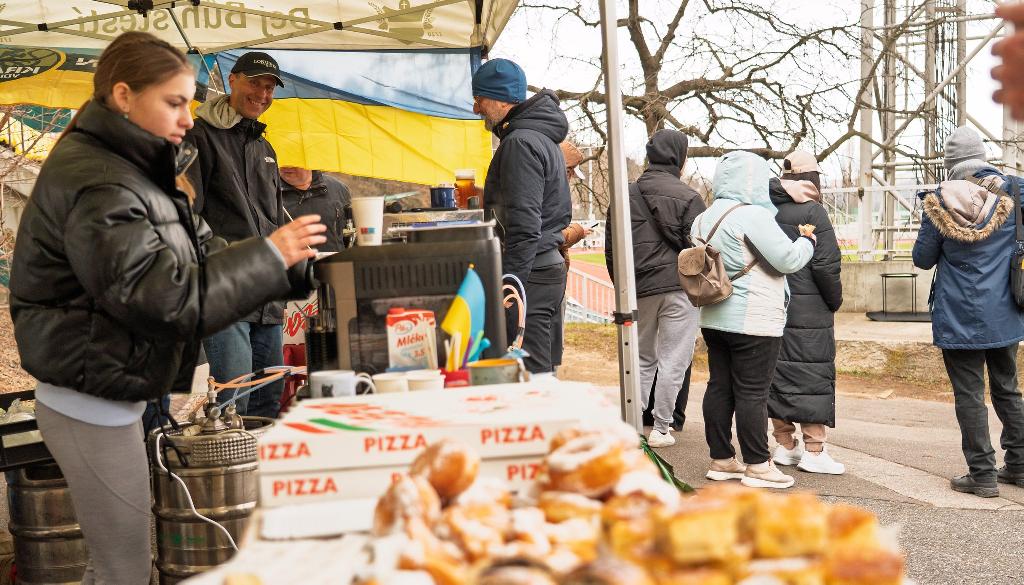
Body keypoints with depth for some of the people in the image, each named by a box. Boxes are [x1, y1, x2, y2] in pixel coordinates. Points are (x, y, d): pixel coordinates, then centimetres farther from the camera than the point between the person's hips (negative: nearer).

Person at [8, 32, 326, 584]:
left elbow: (199, 253, 10)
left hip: (106, 395, 10)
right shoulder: (94, 183, -20)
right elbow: (158, 294, -28)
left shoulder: (131, 169, 12)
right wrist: (268, 255, -23)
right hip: (90, 406, -10)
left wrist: (283, 261, -4)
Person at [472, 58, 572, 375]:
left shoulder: (520, 142, -14)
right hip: (551, 267, 11)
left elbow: (523, 227, -21)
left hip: (528, 276, -11)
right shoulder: (545, 138, 19)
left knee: (530, 376, -9)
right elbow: (563, 214, 25)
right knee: (543, 375, 13)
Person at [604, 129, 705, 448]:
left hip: (638, 290, 5)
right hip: (679, 288, -4)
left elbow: (611, 248, 10)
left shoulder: (626, 195, 7)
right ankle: (661, 429, 7)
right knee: (672, 361, 3)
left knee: (642, 358, 17)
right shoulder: (687, 197, -8)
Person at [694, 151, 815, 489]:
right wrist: (807, 240, 4)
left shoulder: (704, 219, 11)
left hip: (714, 318, 8)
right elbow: (789, 259, -13)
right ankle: (757, 465, 3)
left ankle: (721, 460, 16)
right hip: (752, 320, -8)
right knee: (752, 393, -3)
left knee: (719, 387, 10)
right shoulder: (753, 216, -16)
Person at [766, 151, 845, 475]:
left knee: (779, 373, 11)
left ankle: (784, 444, 19)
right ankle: (814, 450, 1)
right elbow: (825, 265, -14)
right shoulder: (813, 211, -11)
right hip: (809, 309, -6)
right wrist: (835, 300, -1)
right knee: (813, 375, 0)